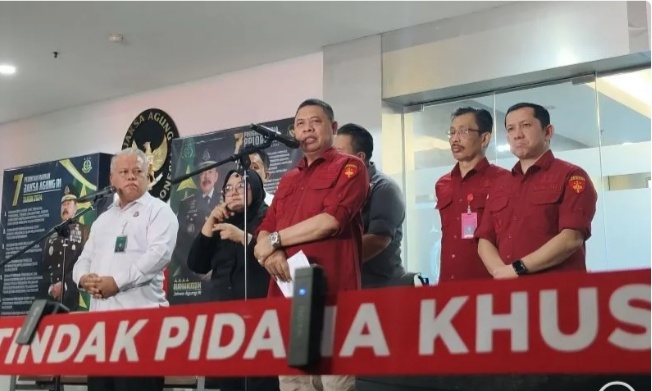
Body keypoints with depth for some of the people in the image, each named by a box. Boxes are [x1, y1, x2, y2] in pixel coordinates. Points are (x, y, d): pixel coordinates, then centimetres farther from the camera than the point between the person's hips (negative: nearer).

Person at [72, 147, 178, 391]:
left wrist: (117, 281, -16)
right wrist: (84, 278, -3)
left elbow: (159, 253, -12)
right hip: (100, 314, 7)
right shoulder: (103, 219, 25)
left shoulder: (158, 211, 3)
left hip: (140, 315, -7)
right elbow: (84, 260, 22)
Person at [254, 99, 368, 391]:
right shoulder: (288, 180, 23)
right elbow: (264, 231, 18)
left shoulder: (349, 167, 3)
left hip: (331, 297, -6)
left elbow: (331, 220, -11)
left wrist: (275, 240, -3)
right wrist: (269, 252, -7)